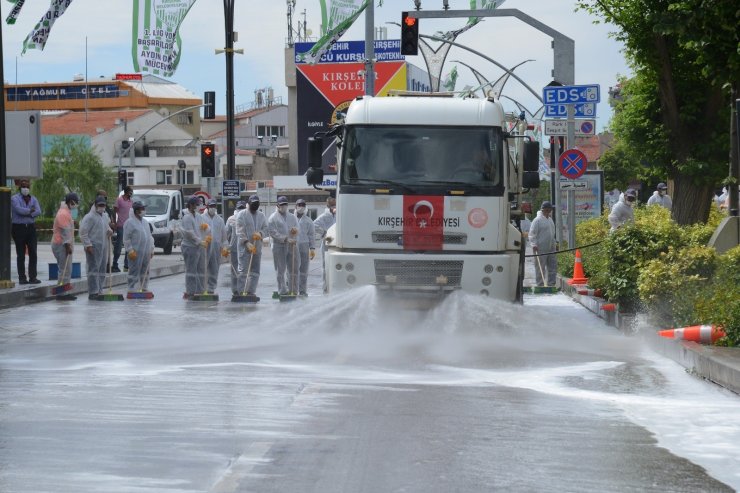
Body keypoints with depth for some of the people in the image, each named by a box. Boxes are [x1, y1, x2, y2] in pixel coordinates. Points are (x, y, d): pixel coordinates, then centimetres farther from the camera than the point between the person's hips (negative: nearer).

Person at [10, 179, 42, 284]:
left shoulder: (33, 199, 12)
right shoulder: (14, 199, -1)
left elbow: (38, 212, -3)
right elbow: (19, 209, -18)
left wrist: (26, 213, -12)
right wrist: (30, 211, -5)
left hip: (31, 228, 4)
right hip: (19, 228, -4)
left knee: (33, 253, -1)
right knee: (21, 255, 0)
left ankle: (33, 277, 3)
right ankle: (22, 278, 5)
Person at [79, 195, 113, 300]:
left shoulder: (105, 216, 17)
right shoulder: (90, 217, -9)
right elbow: (83, 232, -13)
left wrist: (110, 231, 7)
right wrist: (88, 245, -18)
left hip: (104, 247, 8)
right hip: (93, 247, -8)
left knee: (102, 270, 10)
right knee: (94, 269, -11)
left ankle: (99, 291, 17)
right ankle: (93, 293, -12)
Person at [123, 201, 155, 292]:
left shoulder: (145, 222, 17)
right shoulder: (130, 222, -8)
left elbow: (150, 236, 22)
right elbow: (126, 239, -11)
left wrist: (152, 249, 15)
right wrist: (130, 251, -16)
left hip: (146, 253, 8)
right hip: (136, 253, -8)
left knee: (145, 272, 10)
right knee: (134, 272, -7)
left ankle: (144, 288, 18)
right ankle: (132, 290, -5)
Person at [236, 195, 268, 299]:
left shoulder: (261, 215, 14)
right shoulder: (242, 214, -3)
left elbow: (265, 228, 11)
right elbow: (240, 231, -10)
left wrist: (260, 233, -12)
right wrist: (247, 243, -21)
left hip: (257, 247, 6)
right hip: (244, 247, -6)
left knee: (255, 271, 7)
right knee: (243, 271, -9)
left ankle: (251, 292, 12)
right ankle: (241, 292, -9)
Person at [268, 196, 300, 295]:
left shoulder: (292, 217, 18)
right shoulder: (273, 218, 1)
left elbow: (297, 229, 12)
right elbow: (273, 232, -8)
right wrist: (285, 239, -16)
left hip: (292, 246, 4)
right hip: (279, 246, -4)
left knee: (293, 269, 3)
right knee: (280, 270, -2)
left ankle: (293, 290, 10)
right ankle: (282, 291, 1)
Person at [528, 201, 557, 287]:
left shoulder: (550, 219, 17)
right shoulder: (537, 220, -10)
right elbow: (532, 234, -15)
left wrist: (555, 244, 24)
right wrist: (534, 244, -24)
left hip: (551, 248, 8)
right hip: (541, 249, -8)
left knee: (553, 267, 8)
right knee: (540, 268, -3)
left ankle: (551, 285, 14)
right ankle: (540, 285, 1)